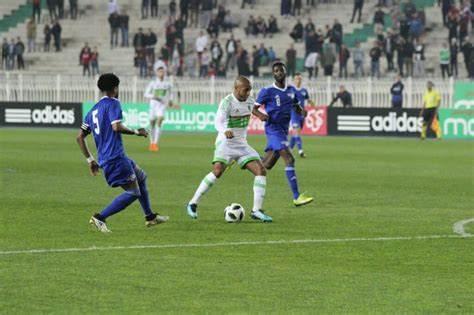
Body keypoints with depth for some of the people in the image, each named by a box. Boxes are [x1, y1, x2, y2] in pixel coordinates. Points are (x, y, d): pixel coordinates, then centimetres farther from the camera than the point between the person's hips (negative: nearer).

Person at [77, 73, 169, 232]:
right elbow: (116, 127, -23)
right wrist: (136, 132, -9)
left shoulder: (93, 111, 18)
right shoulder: (113, 103, -6)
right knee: (133, 192, -7)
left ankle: (150, 217, 31)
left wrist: (90, 160, 20)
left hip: (104, 158, 9)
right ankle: (100, 218, -13)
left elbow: (80, 137, 17)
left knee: (141, 177, 25)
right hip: (116, 157, -9)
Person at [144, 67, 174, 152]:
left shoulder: (167, 83, 2)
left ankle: (155, 143, -20)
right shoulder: (153, 83, -3)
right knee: (152, 124, 9)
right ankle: (152, 142, 30)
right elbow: (146, 94, -1)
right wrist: (153, 97, -19)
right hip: (153, 104, 1)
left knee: (159, 123, -18)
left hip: (162, 105, -1)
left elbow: (171, 92, 21)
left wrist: (170, 100, 5)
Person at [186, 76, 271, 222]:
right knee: (218, 171, -26)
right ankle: (192, 204, -14)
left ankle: (256, 211, -3)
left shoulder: (250, 101, 5)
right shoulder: (227, 102, -16)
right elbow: (218, 122, -30)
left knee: (261, 171, -7)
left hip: (242, 144, 7)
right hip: (225, 143, -7)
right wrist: (225, 131, -51)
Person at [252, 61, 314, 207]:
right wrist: (261, 115, -24)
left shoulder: (291, 90, 11)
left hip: (283, 130, 7)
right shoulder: (267, 91, -6)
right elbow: (254, 108, -1)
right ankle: (296, 197, -24)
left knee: (267, 165, 12)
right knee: (289, 159, -21)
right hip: (273, 129, -7)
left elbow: (296, 107, 22)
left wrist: (302, 111, -2)